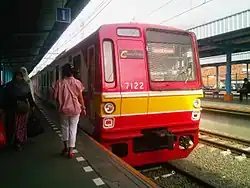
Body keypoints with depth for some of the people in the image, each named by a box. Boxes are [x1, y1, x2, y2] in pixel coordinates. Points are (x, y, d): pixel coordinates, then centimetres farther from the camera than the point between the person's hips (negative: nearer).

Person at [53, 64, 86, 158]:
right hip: (75, 109, -1)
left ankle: (66, 147, 28)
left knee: (64, 127, 20)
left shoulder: (59, 83, -7)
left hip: (63, 109, 1)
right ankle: (70, 150, 9)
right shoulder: (77, 82, -6)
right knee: (73, 128, 7)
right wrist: (83, 108, 8)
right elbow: (80, 97, -3)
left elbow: (55, 96, -4)